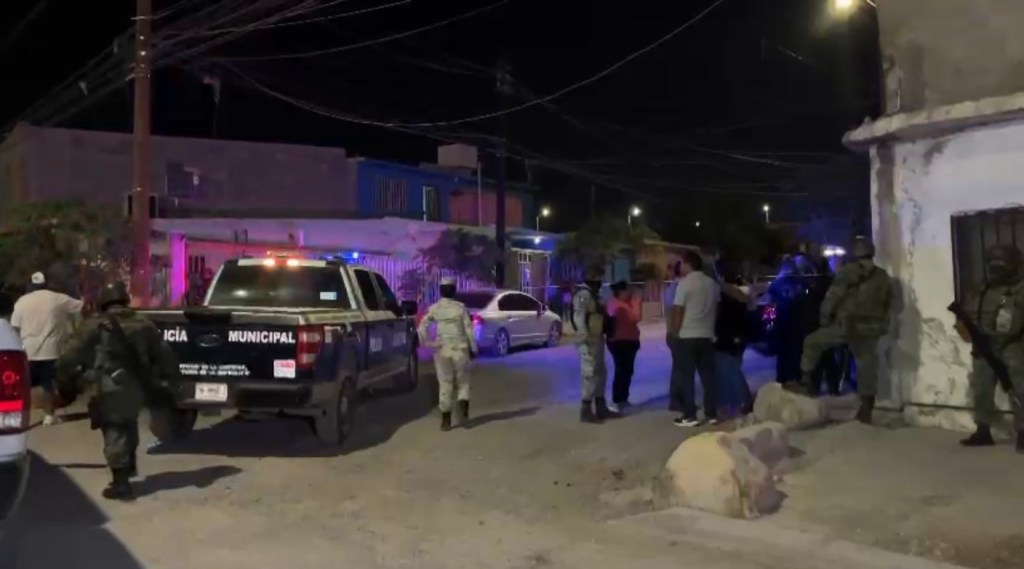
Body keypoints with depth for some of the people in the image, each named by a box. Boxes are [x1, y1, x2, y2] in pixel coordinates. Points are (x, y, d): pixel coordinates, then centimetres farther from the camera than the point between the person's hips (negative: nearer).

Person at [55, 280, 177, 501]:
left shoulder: (93, 327, -4)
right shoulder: (143, 326, 9)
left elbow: (70, 360, -5)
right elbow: (164, 357, 13)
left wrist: (66, 387, 7)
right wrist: (167, 377, 29)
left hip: (109, 390, -5)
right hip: (136, 389, 5)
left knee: (115, 433, 0)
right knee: (127, 425, 28)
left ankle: (121, 485, 2)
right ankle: (130, 465, 39)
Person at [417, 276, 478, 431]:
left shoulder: (434, 308, -1)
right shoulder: (460, 307, -4)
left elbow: (422, 327, -8)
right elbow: (469, 330, -4)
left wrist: (426, 343, 0)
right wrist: (473, 349, 3)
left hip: (442, 350, 1)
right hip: (460, 349, -1)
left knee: (445, 385, 8)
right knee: (463, 383, 13)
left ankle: (446, 421, 10)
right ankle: (463, 413, -5)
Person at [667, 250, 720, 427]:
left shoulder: (685, 283, -11)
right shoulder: (713, 284, 9)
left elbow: (678, 312, -12)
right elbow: (716, 309, 16)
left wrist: (672, 333, -3)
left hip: (686, 336, -6)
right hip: (707, 336, 6)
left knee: (685, 376, -1)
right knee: (708, 375, 10)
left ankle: (690, 415, -1)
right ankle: (712, 413, 13)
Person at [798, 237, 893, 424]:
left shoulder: (849, 271, -8)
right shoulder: (883, 277, 13)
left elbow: (832, 297, -10)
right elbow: (888, 305, 20)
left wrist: (824, 318, 2)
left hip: (845, 326, -5)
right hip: (869, 330, 5)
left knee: (813, 342, 14)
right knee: (867, 367, 9)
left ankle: (806, 379, 10)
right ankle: (866, 411, 11)